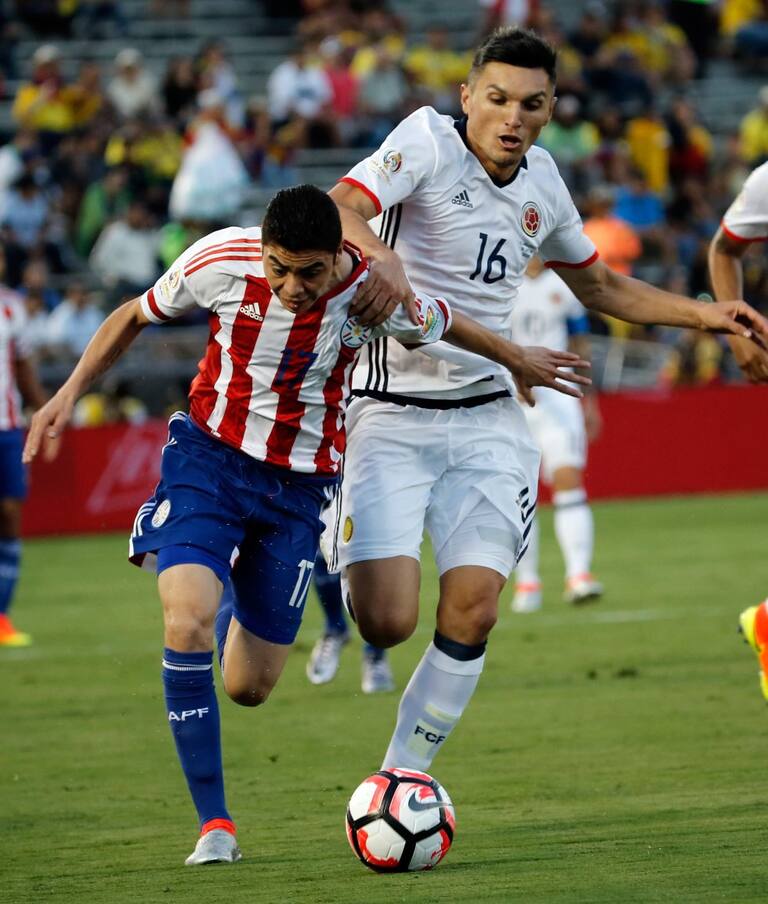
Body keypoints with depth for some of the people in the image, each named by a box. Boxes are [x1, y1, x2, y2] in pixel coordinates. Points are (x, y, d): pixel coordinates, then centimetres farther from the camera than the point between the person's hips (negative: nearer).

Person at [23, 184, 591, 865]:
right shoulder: (222, 260, -17)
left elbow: (445, 325, 5)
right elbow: (135, 316, 2)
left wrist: (519, 361, 21)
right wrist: (71, 392, -4)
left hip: (300, 485, 1)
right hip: (209, 458, -1)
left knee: (250, 687, 3)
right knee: (186, 624, -26)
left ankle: (232, 598, 42)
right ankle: (214, 824, -16)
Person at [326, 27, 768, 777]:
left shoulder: (542, 180, 9)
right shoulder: (429, 140, -10)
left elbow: (598, 284, 26)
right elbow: (337, 209, -27)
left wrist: (703, 315, 15)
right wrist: (380, 254, -49)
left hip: (486, 417, 5)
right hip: (393, 412, -5)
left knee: (472, 613, -10)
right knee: (386, 623, -13)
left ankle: (401, 781, 5)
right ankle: (343, 566, 24)